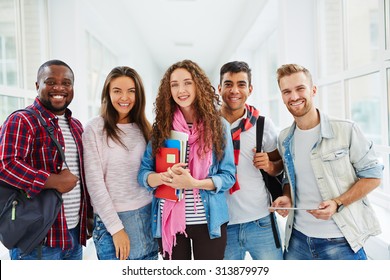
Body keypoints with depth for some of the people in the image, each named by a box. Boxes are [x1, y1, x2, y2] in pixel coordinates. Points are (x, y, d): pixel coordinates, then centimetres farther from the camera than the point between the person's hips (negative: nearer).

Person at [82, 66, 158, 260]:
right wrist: (116, 227, -13)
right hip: (113, 219, -4)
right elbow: (94, 182, -10)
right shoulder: (95, 128, -7)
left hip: (148, 215, 5)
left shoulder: (143, 127, 8)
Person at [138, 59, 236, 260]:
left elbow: (228, 176, -5)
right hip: (169, 221, 1)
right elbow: (143, 173, -1)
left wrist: (194, 183, -22)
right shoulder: (161, 127, 1)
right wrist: (164, 177, -23)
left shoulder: (218, 125, -2)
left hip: (208, 222, -1)